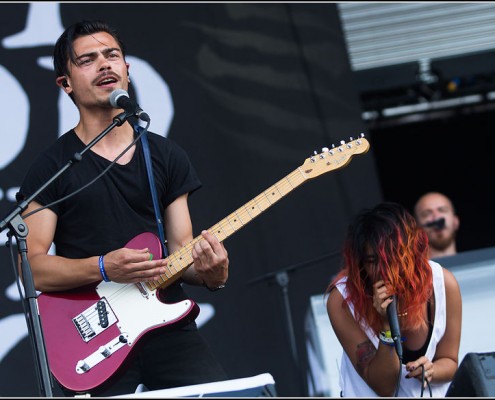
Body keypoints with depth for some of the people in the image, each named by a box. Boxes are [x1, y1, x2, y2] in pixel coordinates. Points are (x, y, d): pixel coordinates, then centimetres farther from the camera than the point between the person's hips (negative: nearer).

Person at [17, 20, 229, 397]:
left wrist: (209, 272, -9)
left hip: (168, 324, 3)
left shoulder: (167, 156, 14)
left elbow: (180, 251, 14)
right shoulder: (53, 167, 3)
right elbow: (30, 266, -4)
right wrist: (104, 268, -19)